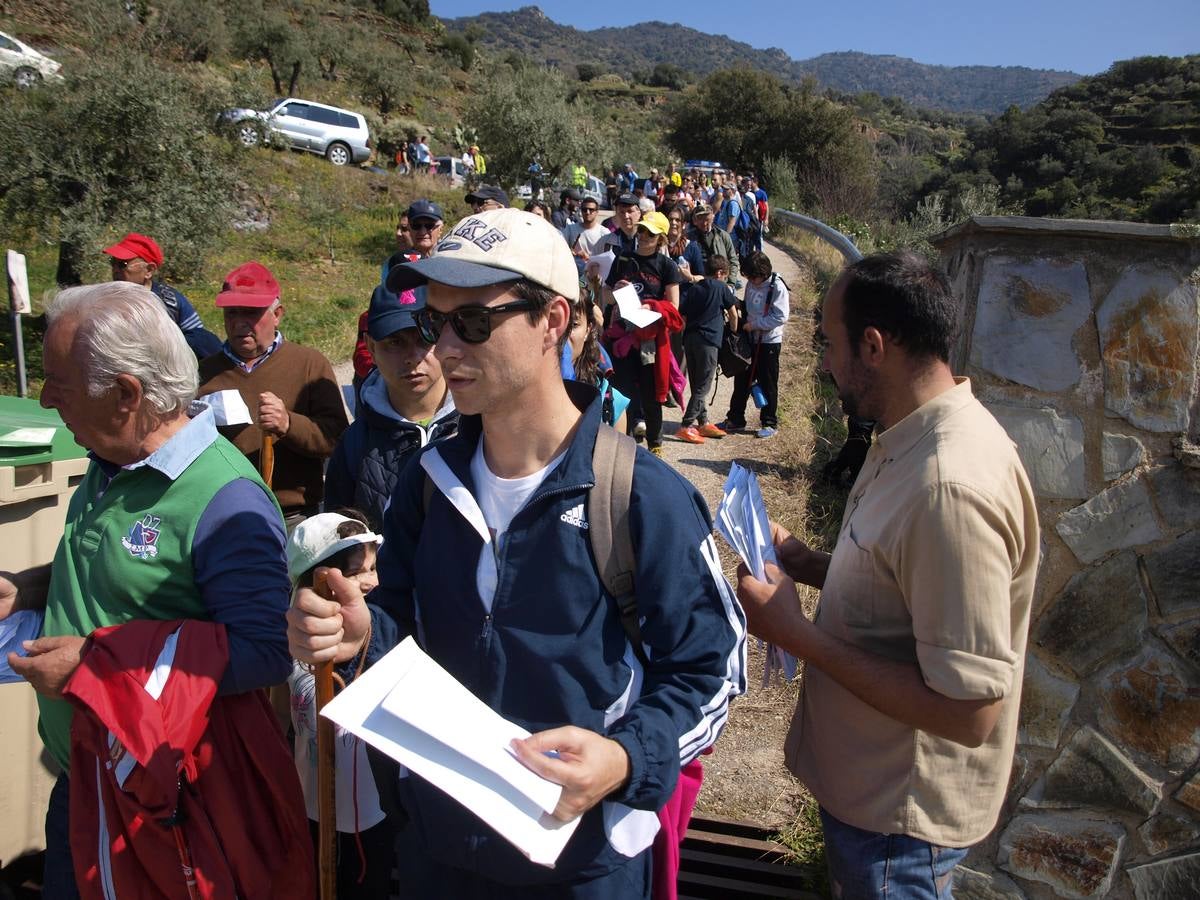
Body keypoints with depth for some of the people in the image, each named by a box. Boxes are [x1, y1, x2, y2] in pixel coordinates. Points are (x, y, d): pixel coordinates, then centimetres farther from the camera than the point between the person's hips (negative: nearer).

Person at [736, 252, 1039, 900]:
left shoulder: (950, 486, -32)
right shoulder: (916, 439, 1)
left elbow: (969, 711, -30)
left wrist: (796, 634, -26)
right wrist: (807, 563, -2)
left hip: (901, 816, -8)